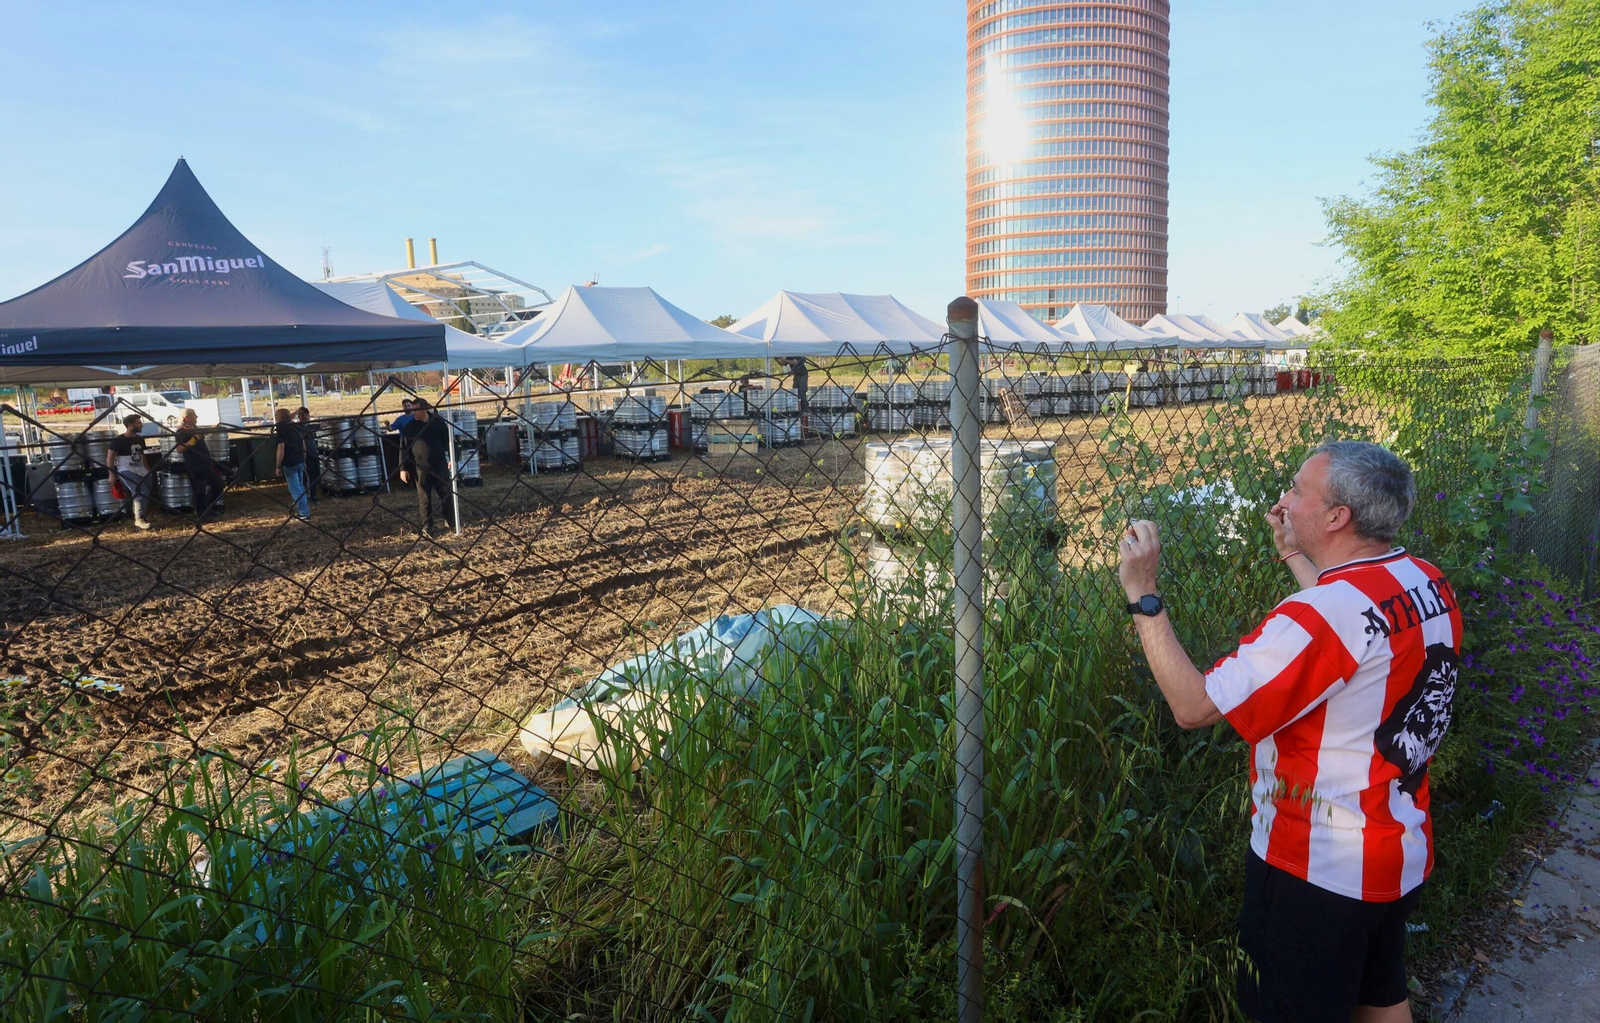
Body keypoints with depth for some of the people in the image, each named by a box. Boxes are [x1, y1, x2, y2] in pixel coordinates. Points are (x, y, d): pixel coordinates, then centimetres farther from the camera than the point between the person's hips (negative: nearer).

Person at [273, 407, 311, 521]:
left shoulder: (281, 429, -13)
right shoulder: (297, 426, 9)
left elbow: (281, 450, -17)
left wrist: (278, 467, -11)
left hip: (289, 464, -7)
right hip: (300, 462, 7)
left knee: (295, 489, -2)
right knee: (300, 487, 18)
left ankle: (304, 514, -4)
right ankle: (303, 510, 25)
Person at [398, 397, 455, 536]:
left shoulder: (439, 423, 0)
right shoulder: (410, 427, -2)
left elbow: (448, 441, 9)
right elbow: (404, 449, 0)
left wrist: (451, 458, 6)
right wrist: (403, 468, -3)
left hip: (440, 466, 1)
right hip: (421, 469, -1)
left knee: (446, 495, 5)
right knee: (424, 499, 4)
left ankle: (451, 522, 21)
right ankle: (427, 527, 13)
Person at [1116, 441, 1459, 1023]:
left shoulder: (1324, 612, -32)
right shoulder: (1430, 584, -5)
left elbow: (1194, 706, -30)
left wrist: (1142, 594, -25)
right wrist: (1295, 556, 17)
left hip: (1321, 871, -8)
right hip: (1402, 852, 8)